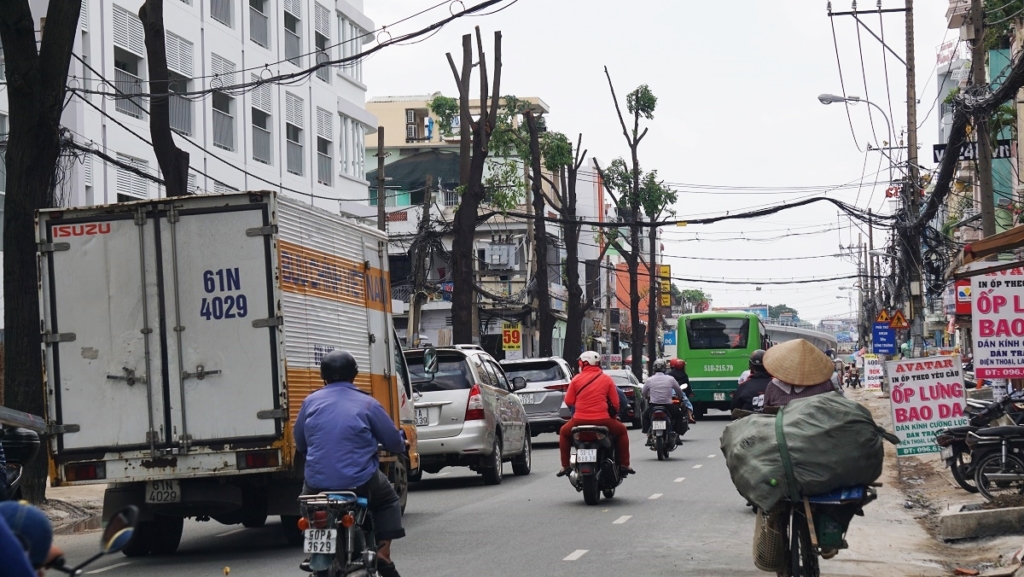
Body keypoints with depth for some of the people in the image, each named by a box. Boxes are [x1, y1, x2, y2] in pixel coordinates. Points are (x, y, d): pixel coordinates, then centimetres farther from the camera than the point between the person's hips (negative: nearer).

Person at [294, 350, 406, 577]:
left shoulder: (311, 402, 6)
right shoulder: (367, 404, -1)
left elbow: (300, 444, 16)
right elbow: (394, 442, 3)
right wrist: (402, 444, 28)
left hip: (317, 483, 2)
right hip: (360, 482, -2)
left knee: (307, 496, 37)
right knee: (388, 500, 26)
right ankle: (383, 553, 10)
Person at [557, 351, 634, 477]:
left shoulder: (576, 379, 2)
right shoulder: (607, 379, 3)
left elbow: (568, 401, 4)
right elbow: (615, 403, 4)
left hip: (580, 420, 0)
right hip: (602, 420, 0)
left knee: (564, 433, 29)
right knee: (621, 431, 26)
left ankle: (565, 466, 19)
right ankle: (624, 465, 19)